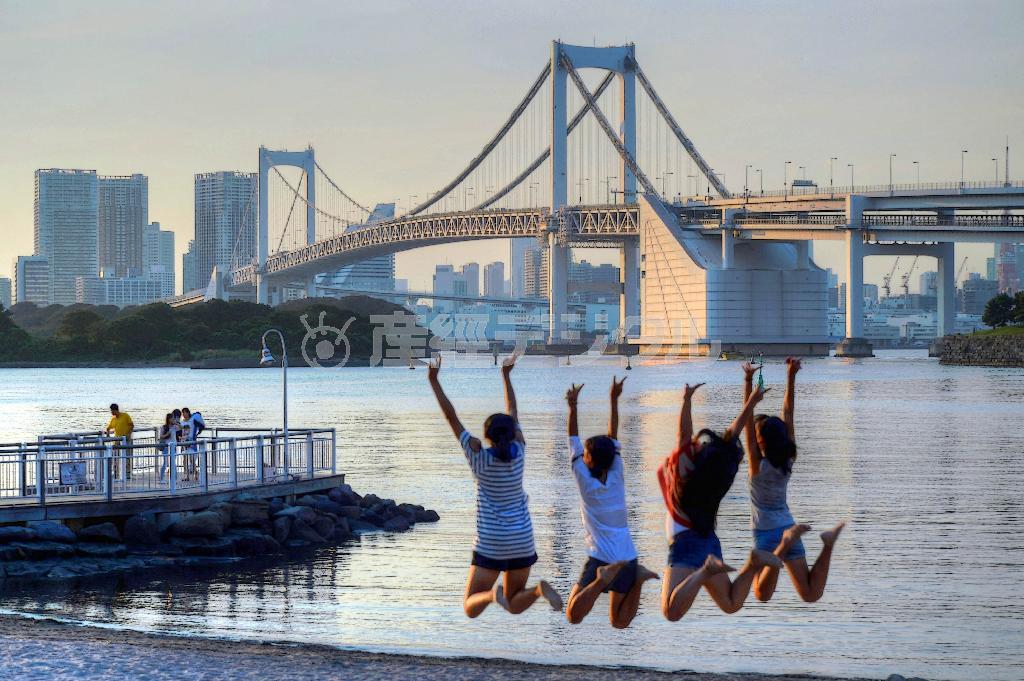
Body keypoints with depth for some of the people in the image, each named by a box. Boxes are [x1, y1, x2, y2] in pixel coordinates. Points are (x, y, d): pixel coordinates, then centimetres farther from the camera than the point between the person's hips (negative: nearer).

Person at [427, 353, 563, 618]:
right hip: (522, 541, 4)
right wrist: (506, 375, 23)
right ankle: (540, 589, -18)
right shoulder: (518, 452, -2)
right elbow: (513, 413, 11)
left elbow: (451, 417, -9)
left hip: (491, 544, -4)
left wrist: (434, 381, -4)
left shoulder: (479, 457, -11)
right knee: (514, 606, 15)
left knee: (471, 609, 4)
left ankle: (493, 594, -30)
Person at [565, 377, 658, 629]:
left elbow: (573, 441, -3)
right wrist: (614, 401, 12)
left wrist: (573, 407, -2)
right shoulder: (617, 478, 3)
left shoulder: (585, 482, -7)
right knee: (620, 622, 13)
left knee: (573, 616, -9)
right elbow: (613, 439, 9)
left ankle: (603, 578, -28)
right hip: (628, 558, 5)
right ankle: (637, 578, -9)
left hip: (601, 558, -5)